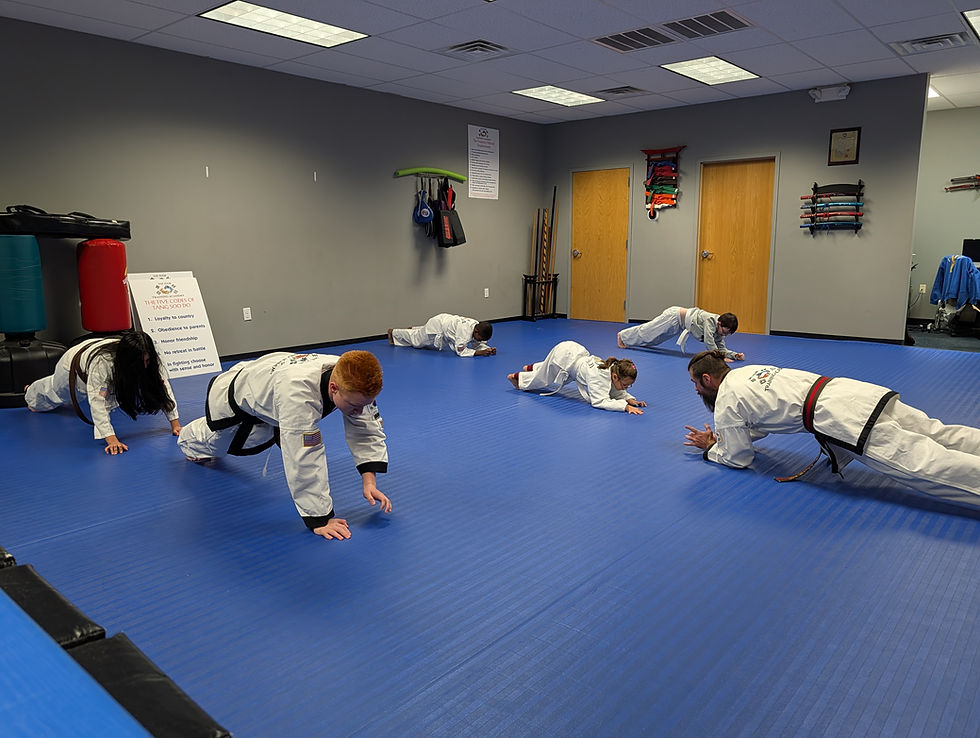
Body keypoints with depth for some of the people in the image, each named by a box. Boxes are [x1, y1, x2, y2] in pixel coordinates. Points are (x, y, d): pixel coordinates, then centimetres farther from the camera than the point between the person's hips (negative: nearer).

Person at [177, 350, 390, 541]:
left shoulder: (352, 382, -33)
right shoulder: (297, 392, -54)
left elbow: (366, 430, -23)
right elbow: (304, 461, -52)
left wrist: (369, 481, -34)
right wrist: (319, 518, -47)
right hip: (233, 397, -5)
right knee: (213, 442, 28)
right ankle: (190, 439, 66)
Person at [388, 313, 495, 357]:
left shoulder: (479, 327, -22)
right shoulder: (465, 330, -44)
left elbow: (479, 344, -8)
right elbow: (460, 351, -42)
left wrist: (488, 349, -29)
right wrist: (480, 352, -46)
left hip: (446, 320, 6)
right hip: (437, 324, -6)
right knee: (416, 340, 18)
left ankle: (413, 330, 60)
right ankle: (393, 332, 40)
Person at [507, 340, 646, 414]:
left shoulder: (614, 369, -19)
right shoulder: (599, 376, -40)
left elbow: (617, 392, -5)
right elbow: (600, 401, -48)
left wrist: (630, 399, -24)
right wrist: (625, 406, -54)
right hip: (562, 356, -7)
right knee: (543, 379, 20)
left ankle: (532, 368, 61)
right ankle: (517, 377, 46)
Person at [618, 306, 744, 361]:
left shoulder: (720, 330, -8)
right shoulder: (711, 320, -34)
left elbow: (721, 347, -3)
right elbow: (709, 342, -40)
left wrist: (734, 355, -17)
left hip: (680, 325, 7)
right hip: (674, 316, -7)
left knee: (653, 337, 23)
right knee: (648, 331, 12)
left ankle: (627, 340, 44)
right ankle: (623, 335, 36)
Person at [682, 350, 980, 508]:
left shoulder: (726, 402, 0)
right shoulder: (747, 371, 25)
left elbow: (737, 458, 9)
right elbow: (758, 427, 39)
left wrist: (710, 448, 25)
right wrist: (720, 437, 30)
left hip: (840, 418, -8)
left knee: (930, 464, -17)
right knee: (940, 436, 8)